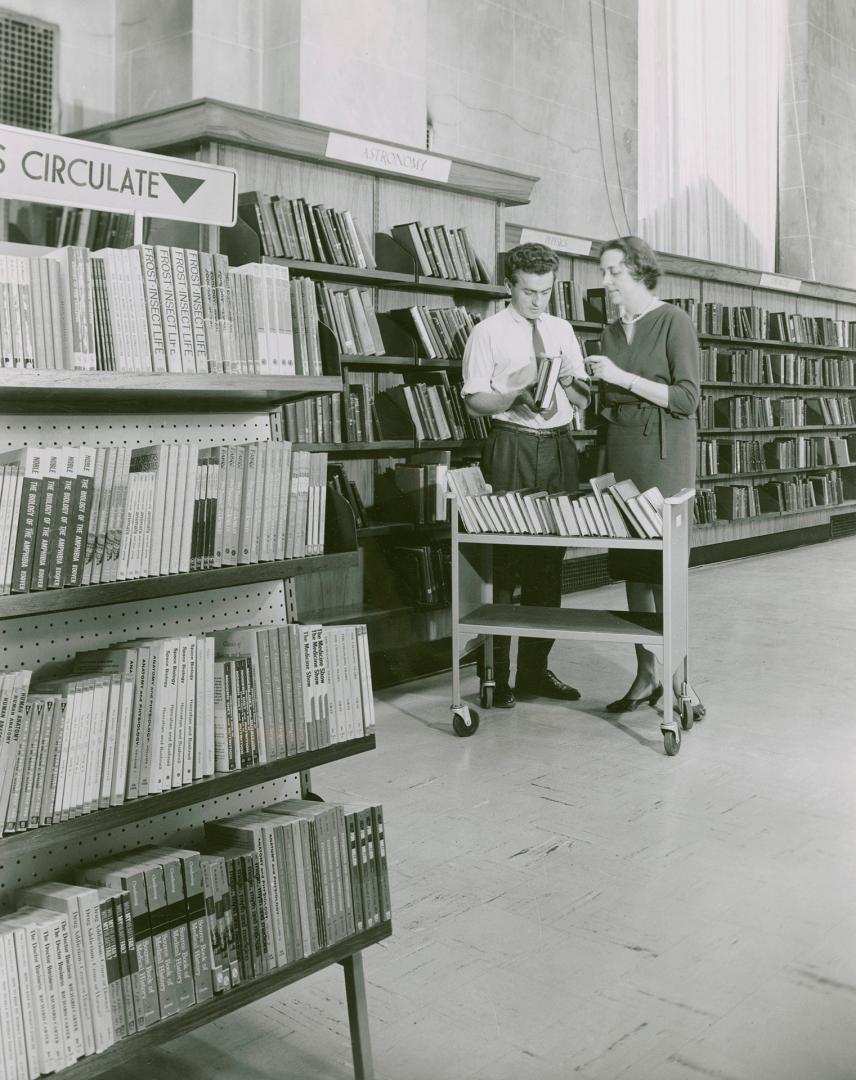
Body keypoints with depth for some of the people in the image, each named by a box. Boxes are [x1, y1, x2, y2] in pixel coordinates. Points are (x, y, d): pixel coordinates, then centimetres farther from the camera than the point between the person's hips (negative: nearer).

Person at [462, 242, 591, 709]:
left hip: (559, 446, 5)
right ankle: (497, 674, 2)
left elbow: (583, 398, 15)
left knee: (550, 559, 7)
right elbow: (475, 399, -5)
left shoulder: (562, 330, 14)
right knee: (505, 560, -5)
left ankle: (536, 669, 17)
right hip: (511, 447, -5)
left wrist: (569, 383, -7)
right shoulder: (488, 333, -1)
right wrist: (517, 396, -21)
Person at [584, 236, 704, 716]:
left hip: (663, 456, -7)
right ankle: (646, 676, 14)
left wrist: (622, 378, -16)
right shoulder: (613, 331, 15)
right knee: (631, 568, 7)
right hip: (620, 450, 7)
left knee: (662, 569, -7)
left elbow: (687, 399, -12)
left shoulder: (674, 321, -5)